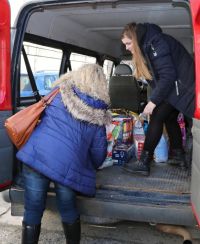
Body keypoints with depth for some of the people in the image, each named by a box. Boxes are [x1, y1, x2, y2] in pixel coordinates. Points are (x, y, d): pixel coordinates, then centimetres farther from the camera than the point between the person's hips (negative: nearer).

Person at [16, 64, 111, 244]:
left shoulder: (60, 94, 9)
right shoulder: (98, 114, 8)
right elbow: (98, 151, 12)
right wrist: (93, 167, 32)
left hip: (36, 155, 1)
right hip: (67, 164, 0)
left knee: (33, 212, 12)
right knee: (69, 211, 21)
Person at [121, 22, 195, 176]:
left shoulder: (156, 42, -20)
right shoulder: (147, 45, 11)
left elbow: (168, 75, -25)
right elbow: (157, 75, 10)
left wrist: (153, 101, -24)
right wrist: (155, 98, 1)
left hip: (181, 84, -10)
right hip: (174, 85, 10)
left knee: (157, 117, -13)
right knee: (169, 117, 14)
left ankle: (144, 163, -12)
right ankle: (179, 156, 27)